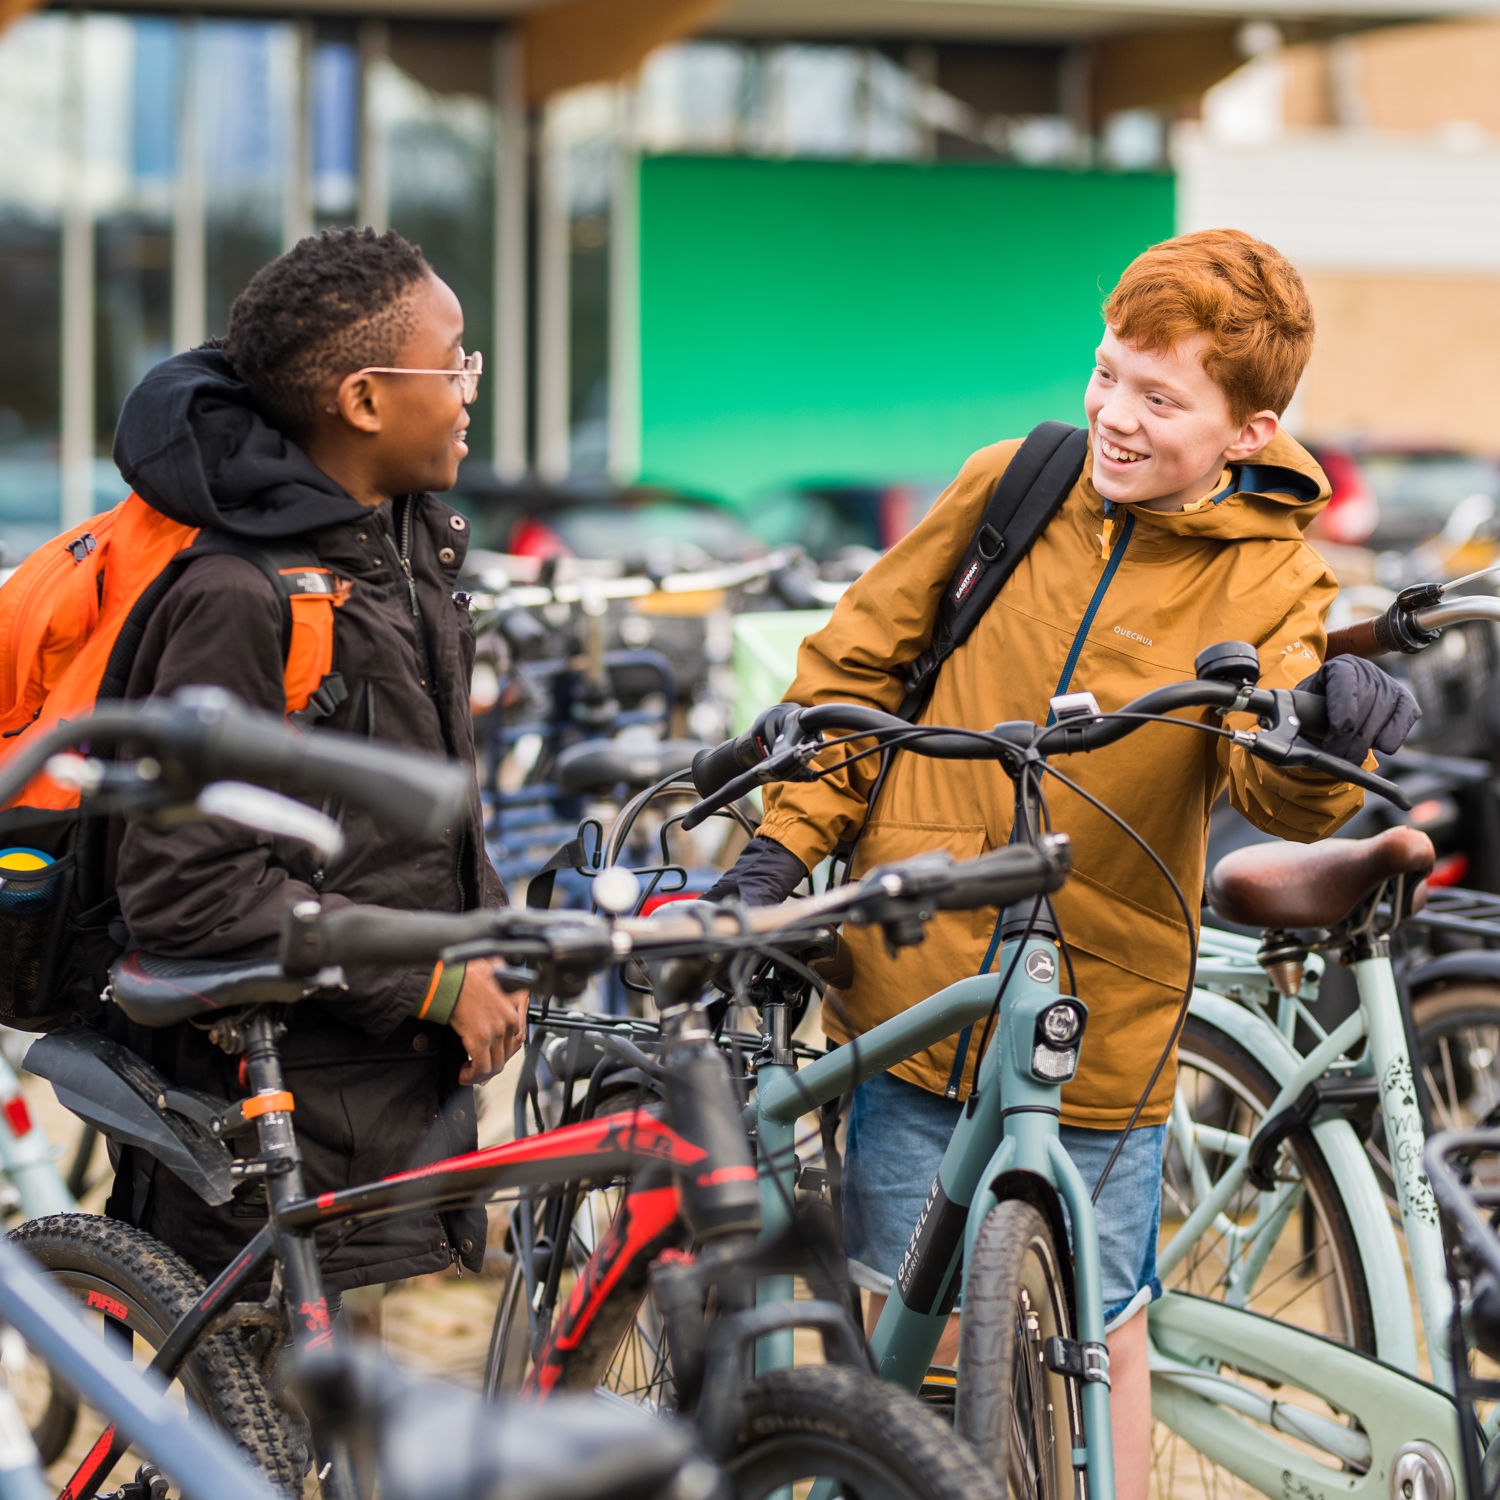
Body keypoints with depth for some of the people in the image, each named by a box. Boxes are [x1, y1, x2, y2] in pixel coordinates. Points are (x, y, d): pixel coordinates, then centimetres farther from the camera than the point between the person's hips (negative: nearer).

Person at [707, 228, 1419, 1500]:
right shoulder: (1011, 487, -1)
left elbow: (1278, 794, -23)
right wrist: (785, 843, 4)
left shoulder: (1271, 583, -7)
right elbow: (860, 661, 10)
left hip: (1099, 1028, -2)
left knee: (1104, 1337, 9)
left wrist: (1322, 732, -46)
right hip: (914, 990, 2)